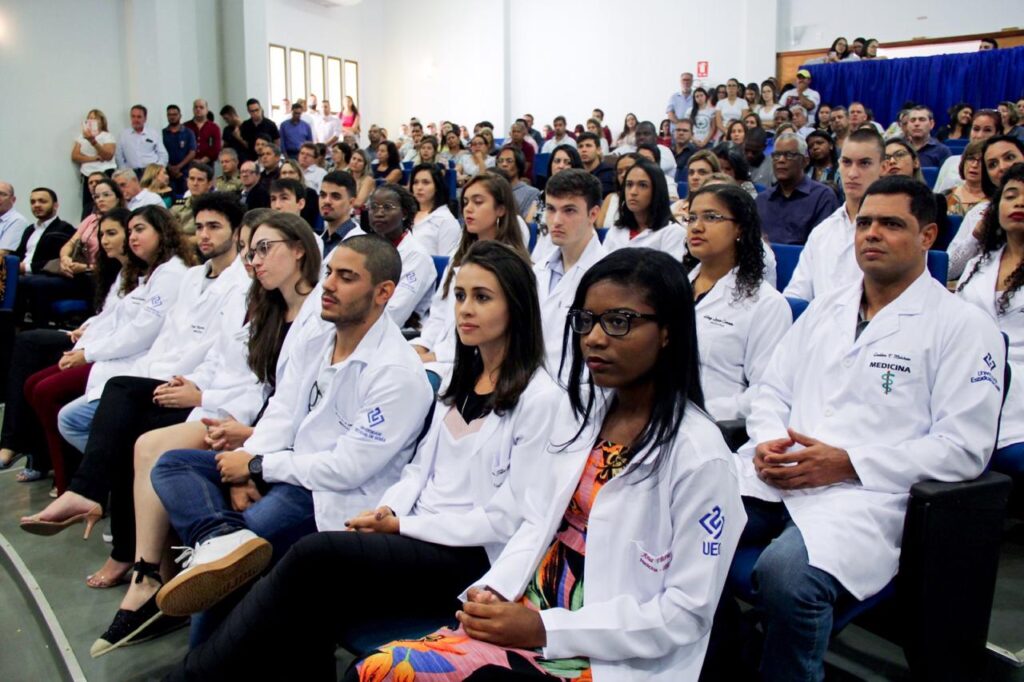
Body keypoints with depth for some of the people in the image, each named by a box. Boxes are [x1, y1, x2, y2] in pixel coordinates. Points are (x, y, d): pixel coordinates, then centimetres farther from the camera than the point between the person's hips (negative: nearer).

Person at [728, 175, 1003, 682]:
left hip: (865, 493, -5)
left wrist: (847, 463, -13)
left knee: (786, 573, -34)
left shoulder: (963, 327, 3)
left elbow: (964, 447, -5)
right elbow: (772, 390, 21)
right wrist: (767, 443, -2)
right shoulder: (825, 309, 22)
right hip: (771, 477, 5)